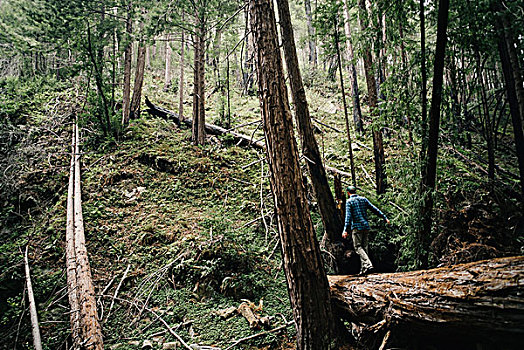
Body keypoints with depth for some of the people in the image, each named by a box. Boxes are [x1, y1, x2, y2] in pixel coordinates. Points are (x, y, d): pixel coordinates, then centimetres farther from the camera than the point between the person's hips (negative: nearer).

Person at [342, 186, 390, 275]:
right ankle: (363, 269, 10)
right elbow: (374, 209, 10)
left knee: (358, 247, -2)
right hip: (366, 226, 5)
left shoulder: (349, 201, -3)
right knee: (364, 247, 9)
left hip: (357, 227, -5)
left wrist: (345, 230, -19)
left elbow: (348, 216, -14)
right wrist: (385, 217, 17)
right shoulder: (363, 199, 11)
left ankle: (368, 264, -21)